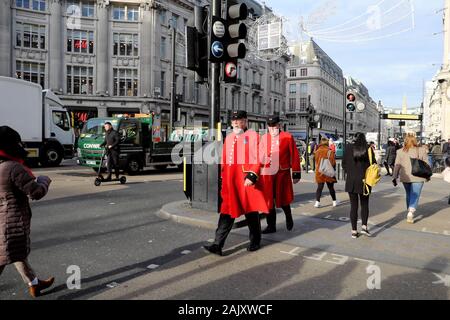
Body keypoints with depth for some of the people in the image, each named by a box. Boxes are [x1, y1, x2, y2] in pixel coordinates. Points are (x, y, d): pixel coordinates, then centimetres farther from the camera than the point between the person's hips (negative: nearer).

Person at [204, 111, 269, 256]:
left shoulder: (253, 135, -2)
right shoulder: (228, 138, 14)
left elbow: (258, 158, -9)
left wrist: (252, 176, -19)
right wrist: (222, 179, 16)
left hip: (247, 181, -4)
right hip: (230, 182, 5)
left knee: (251, 212, 8)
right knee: (227, 212, 3)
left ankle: (255, 241, 26)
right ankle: (218, 245, 3)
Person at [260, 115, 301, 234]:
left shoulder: (288, 137, -1)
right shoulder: (264, 138, 8)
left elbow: (295, 156, 0)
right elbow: (260, 155, 12)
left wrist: (296, 173, -2)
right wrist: (259, 172, 9)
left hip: (283, 174, -2)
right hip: (267, 174, 3)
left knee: (283, 199, 7)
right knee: (268, 200, 5)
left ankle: (289, 218, 37)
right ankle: (271, 226, 18)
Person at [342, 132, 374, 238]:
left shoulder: (349, 148, -2)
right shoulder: (368, 148, -4)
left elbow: (344, 164, 2)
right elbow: (373, 164, -3)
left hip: (351, 181, 1)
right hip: (364, 181, 0)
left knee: (353, 206, 7)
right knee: (364, 205, 16)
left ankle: (354, 231, 9)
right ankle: (364, 226, 4)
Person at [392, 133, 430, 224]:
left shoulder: (400, 152, -2)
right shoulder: (422, 151, -4)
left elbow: (397, 165, 1)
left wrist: (395, 177, 8)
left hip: (405, 178, 2)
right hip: (418, 177, -2)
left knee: (409, 194, 19)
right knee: (415, 195, -1)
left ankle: (409, 212, 29)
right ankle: (411, 211, -19)